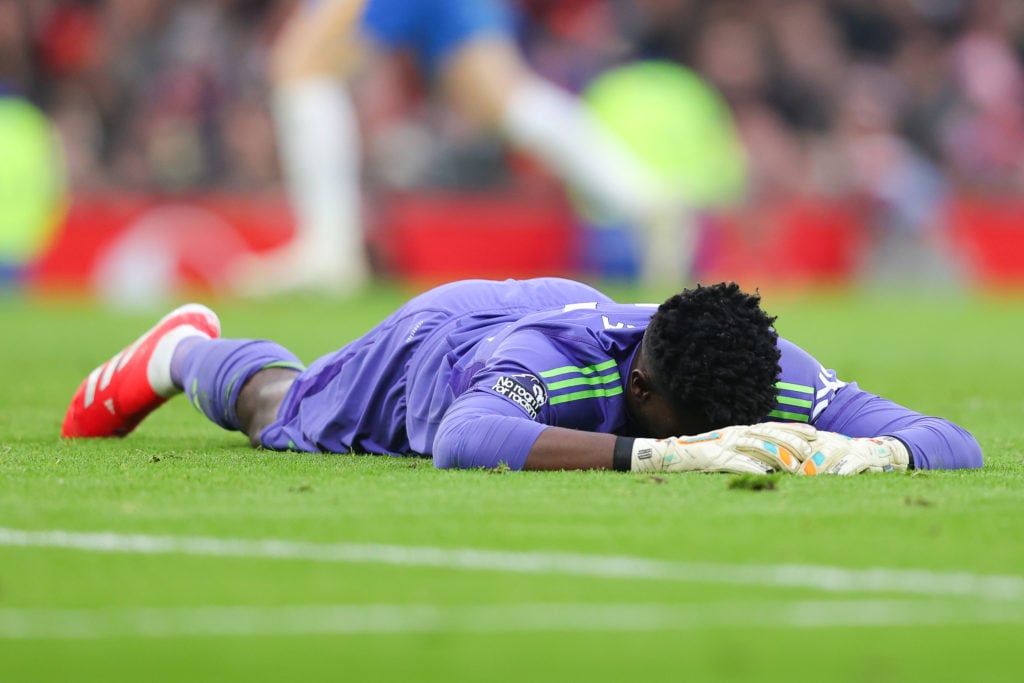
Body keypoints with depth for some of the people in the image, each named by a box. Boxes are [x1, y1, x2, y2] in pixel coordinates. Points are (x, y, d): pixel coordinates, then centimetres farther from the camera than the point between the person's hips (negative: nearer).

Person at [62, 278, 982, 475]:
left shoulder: (782, 380, -42)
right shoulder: (557, 363, -54)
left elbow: (954, 445, -44)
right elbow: (463, 440, -74)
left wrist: (874, 451, -67)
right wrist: (650, 455, -80)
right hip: (435, 336, -4)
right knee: (278, 410, 30)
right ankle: (183, 352, 61)